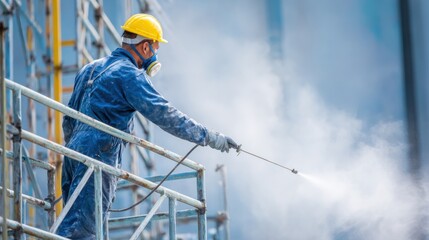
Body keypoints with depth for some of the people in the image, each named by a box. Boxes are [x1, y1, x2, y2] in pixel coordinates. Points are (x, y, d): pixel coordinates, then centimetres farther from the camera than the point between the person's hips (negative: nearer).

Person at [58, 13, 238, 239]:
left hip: (74, 154, 9)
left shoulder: (90, 69, 20)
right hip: (97, 159, -9)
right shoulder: (129, 75, -9)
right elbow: (164, 114, -15)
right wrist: (209, 136, -12)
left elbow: (69, 120, 27)